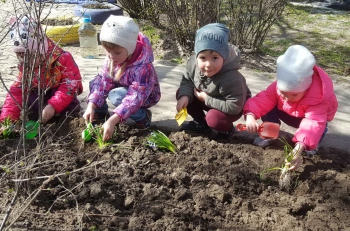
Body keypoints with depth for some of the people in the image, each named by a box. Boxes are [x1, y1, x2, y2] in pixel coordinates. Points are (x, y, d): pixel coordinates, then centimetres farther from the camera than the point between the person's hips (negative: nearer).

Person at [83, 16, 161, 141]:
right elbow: (103, 81, -15)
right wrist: (91, 106, -28)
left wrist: (112, 121, -51)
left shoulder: (143, 67, -38)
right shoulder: (112, 58, -19)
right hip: (123, 88, 6)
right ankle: (101, 113, 12)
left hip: (145, 96, -6)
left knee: (116, 96, -32)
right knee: (94, 83, -10)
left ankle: (143, 117, -10)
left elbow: (134, 99, -42)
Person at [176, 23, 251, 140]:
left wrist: (207, 99, -32)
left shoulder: (231, 79, -43)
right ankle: (201, 122, 12)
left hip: (236, 105, -6)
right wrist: (184, 96, -26)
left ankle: (226, 129, 5)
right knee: (181, 93, -9)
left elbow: (235, 106, -38)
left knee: (214, 119, -32)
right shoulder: (193, 63, -25)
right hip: (206, 97, 7)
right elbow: (187, 80, -4)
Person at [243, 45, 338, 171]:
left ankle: (311, 144, 0)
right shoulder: (279, 86, -32)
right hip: (289, 114, 3)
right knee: (269, 108, -26)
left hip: (309, 116, -2)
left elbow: (313, 124, -53)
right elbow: (262, 100, -36)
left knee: (320, 128, -36)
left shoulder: (318, 98, -42)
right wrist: (250, 116, -59)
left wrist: (298, 150, -66)